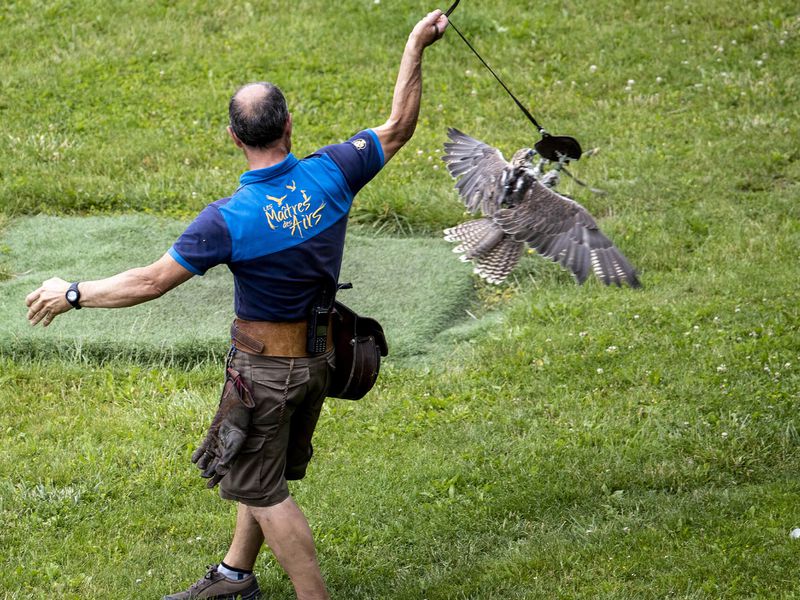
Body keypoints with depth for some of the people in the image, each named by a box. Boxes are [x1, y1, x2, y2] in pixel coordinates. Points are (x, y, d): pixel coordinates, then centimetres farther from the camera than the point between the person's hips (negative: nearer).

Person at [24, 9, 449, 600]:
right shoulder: (329, 174, -14)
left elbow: (152, 281, -20)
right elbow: (398, 128, 1)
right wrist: (415, 48, 9)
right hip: (318, 356, 7)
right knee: (267, 471, 23)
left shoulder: (229, 218, -27)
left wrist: (72, 294, -7)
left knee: (260, 487, 7)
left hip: (265, 367, -7)